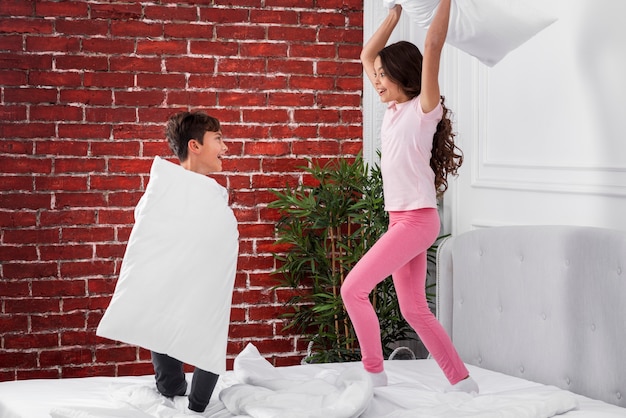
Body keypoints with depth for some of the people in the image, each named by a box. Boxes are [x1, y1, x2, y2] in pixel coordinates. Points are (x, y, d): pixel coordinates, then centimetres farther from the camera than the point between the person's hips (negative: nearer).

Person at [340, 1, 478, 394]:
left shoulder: (424, 108, -8)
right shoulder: (394, 108, 12)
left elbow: (433, 45, -19)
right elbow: (367, 55, 19)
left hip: (418, 219, -9)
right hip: (400, 220, 9)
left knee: (354, 288, -13)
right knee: (414, 310, 10)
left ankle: (375, 375, -6)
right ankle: (463, 381, 15)